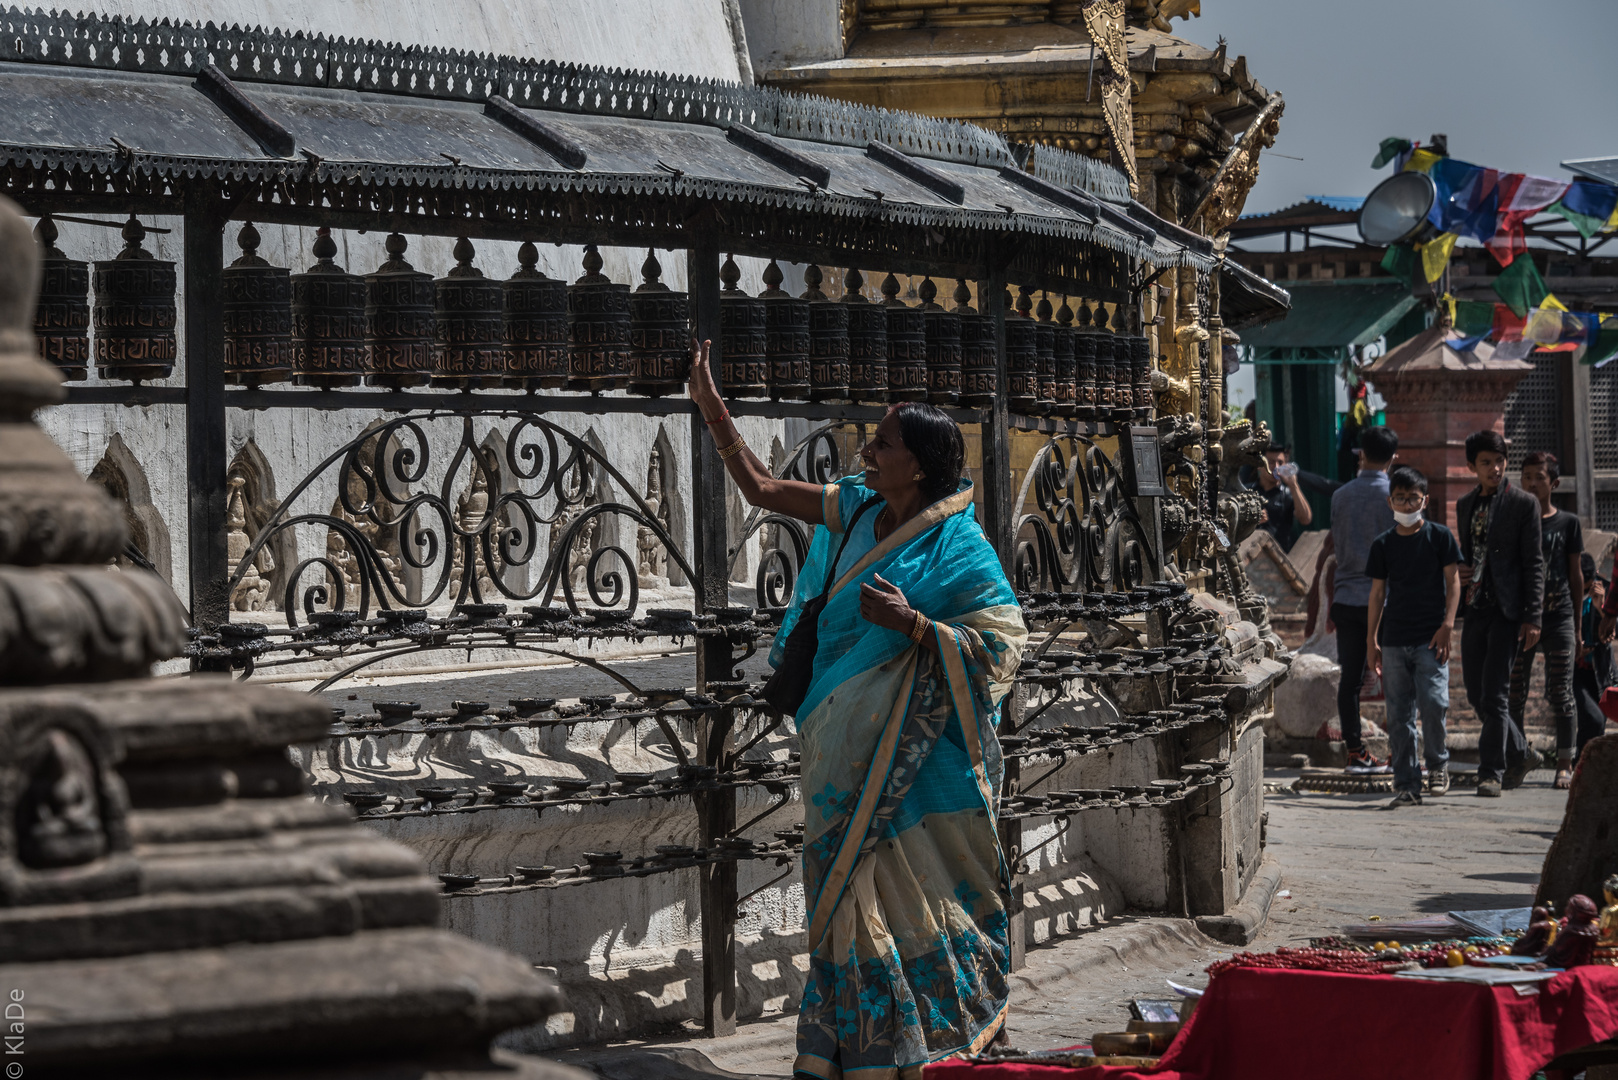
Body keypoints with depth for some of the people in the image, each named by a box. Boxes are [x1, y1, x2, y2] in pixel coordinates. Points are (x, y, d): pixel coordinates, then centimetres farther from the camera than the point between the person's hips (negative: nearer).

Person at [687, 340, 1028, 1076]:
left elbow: (999, 644, -18)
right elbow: (760, 488, 13)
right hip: (846, 751, 7)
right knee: (848, 895, 13)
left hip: (911, 758, -7)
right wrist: (712, 408, 8)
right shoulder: (856, 511, 6)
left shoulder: (956, 547, -14)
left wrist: (912, 624, -28)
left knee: (909, 892, -3)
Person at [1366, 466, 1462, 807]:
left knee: (1432, 702, -16)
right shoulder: (1383, 544, 9)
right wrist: (1371, 640, 9)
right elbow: (1378, 593, 12)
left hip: (1430, 638, -3)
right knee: (1398, 715, 1)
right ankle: (1407, 785, 7)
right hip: (1394, 639, 3)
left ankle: (1437, 765, 9)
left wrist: (1447, 625, -9)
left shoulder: (1439, 536, 3)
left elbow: (1453, 581, 2)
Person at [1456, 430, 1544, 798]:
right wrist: (1459, 572, 2)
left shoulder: (1523, 503, -3)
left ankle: (1491, 772, -4)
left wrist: (1533, 617, -12)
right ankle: (1518, 754, 29)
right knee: (1477, 695, 9)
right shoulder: (1465, 505, 14)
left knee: (1495, 694, -9)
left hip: (1506, 611, -6)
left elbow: (1534, 564, -6)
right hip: (1474, 609, 6)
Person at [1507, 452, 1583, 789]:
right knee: (1513, 694, 0)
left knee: (1560, 693, 0)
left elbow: (1576, 575, 9)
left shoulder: (1568, 523, 6)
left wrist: (1579, 626, 8)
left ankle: (1565, 763, 6)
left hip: (1559, 619, -1)